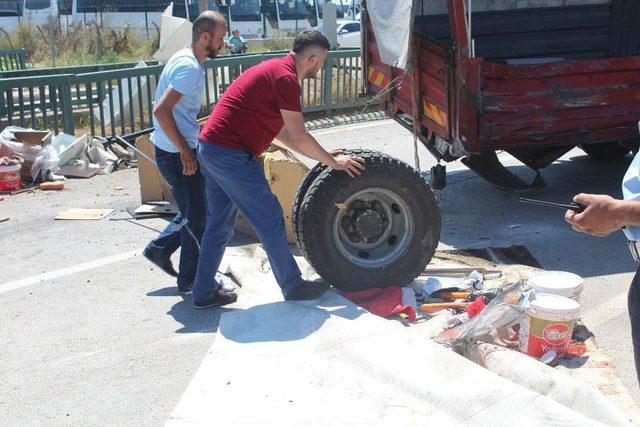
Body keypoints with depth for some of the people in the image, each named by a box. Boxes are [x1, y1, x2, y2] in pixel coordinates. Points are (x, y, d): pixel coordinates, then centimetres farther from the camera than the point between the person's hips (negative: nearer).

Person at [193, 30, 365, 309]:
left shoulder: (274, 70, 19)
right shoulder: (286, 78, -13)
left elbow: (282, 132, 23)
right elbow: (299, 137, -11)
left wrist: (322, 156, 23)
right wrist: (333, 162, 1)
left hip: (210, 149, 10)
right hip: (232, 154, -10)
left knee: (219, 225, 17)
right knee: (270, 221, 1)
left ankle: (204, 292, 24)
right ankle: (293, 286, 13)